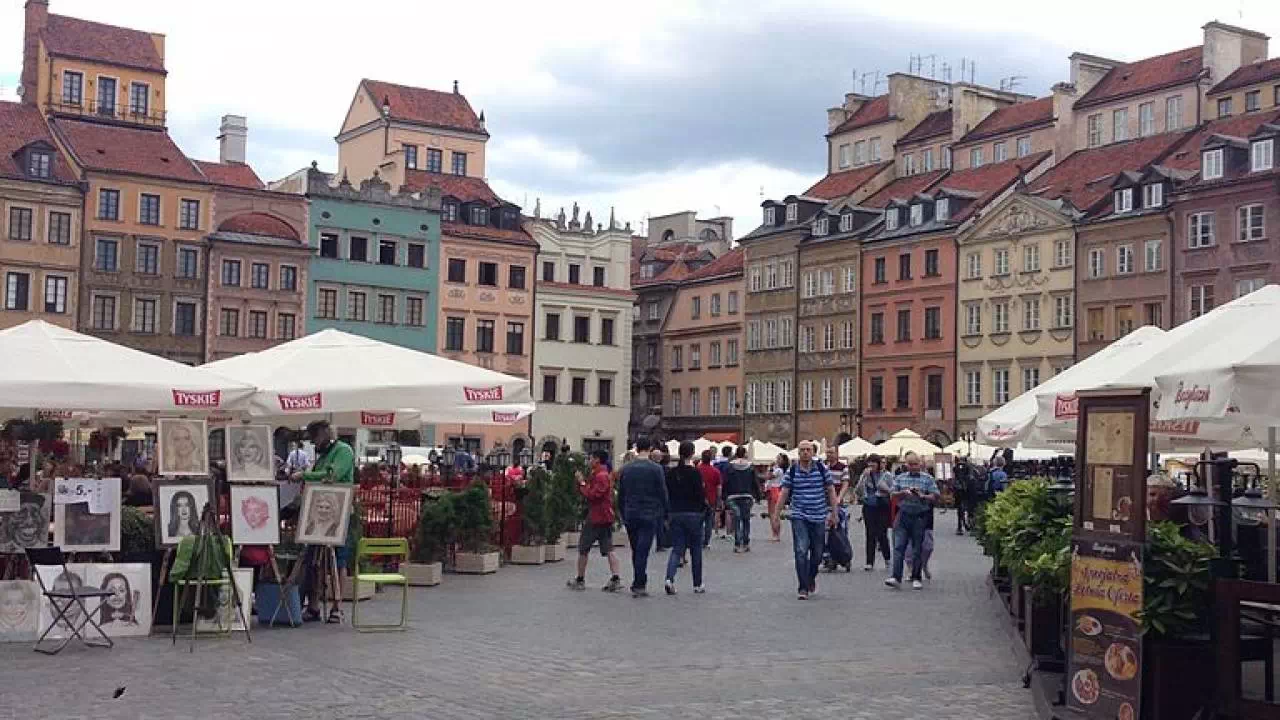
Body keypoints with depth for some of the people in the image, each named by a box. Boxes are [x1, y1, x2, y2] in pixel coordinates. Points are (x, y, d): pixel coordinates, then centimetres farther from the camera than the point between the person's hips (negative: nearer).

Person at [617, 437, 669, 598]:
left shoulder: (626, 469, 4)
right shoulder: (656, 469, -8)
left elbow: (620, 495, 9)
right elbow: (663, 494, -6)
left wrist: (623, 515, 18)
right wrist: (665, 513, 5)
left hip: (630, 515, 4)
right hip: (649, 515, -4)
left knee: (635, 551, 14)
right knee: (642, 551, -4)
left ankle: (640, 583, 21)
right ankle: (638, 585, -6)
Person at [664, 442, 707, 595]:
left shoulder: (672, 473, 3)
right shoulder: (695, 473, -11)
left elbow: (667, 494, 7)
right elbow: (701, 495, -12)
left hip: (675, 514, 4)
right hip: (693, 514, -4)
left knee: (677, 548, 5)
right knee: (696, 549, 10)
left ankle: (669, 578, -18)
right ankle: (697, 585, 16)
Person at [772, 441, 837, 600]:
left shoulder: (822, 468, 0)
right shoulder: (792, 471, 0)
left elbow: (831, 491, 6)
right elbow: (783, 494, 1)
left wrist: (833, 514, 3)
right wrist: (776, 517, -2)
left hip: (819, 517, 1)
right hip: (799, 517, -1)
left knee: (817, 554, 10)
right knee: (801, 551, -12)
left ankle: (811, 578, 37)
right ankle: (803, 588, -6)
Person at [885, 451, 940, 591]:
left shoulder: (928, 478, 4)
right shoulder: (900, 478, 12)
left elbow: (935, 497, -1)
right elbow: (892, 495, 9)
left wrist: (922, 496, -18)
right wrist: (903, 493, -10)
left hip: (920, 517, -2)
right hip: (903, 515, 2)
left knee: (917, 548, 4)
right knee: (899, 546, -6)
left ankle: (916, 578, 13)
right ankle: (896, 577, -9)